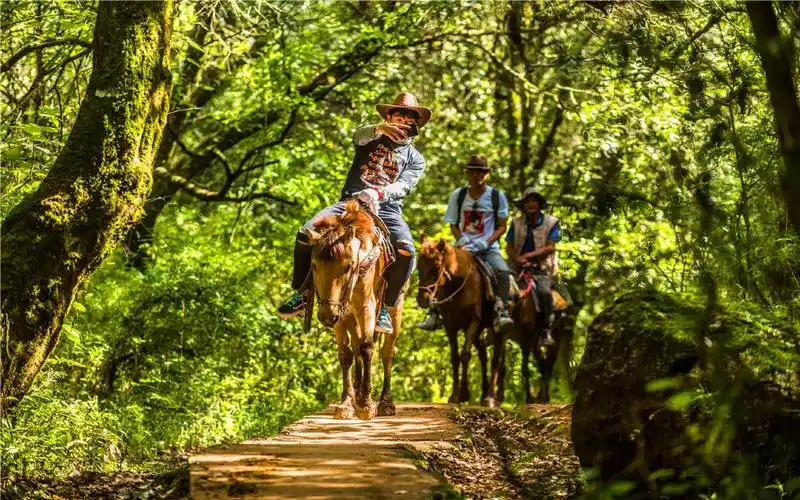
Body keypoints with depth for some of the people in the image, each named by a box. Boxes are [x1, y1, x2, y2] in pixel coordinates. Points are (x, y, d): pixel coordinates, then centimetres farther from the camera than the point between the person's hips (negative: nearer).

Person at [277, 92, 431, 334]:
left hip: (386, 207, -1)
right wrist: (379, 129, -34)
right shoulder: (373, 139, 17)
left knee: (406, 250, -31)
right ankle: (301, 295, -4)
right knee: (305, 233, -20)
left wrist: (378, 193, -24)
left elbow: (403, 186, -3)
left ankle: (385, 308, -18)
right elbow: (358, 135, -9)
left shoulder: (415, 159, 15)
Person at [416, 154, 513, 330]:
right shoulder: (458, 195, 7)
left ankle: (502, 311, -27)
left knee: (502, 270, -32)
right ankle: (434, 315, -10)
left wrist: (487, 242, -13)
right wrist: (461, 239, -9)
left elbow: (502, 226, 4)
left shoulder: (497, 196, 3)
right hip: (463, 247, 2)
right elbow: (453, 225, 12)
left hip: (488, 249, -2)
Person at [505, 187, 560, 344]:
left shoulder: (551, 222, 3)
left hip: (541, 269, -3)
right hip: (518, 267, 3)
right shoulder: (516, 223, 11)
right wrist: (518, 259, -14)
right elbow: (508, 247, 7)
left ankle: (547, 330, -20)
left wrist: (528, 256, -15)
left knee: (544, 292, -32)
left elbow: (550, 247, -6)